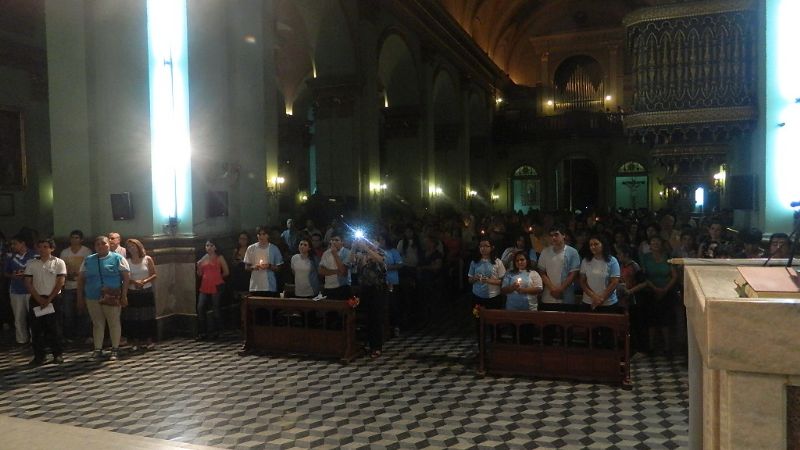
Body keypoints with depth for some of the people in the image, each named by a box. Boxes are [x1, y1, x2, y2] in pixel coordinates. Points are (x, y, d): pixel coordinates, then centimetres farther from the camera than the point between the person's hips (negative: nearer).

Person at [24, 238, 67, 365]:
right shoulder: (31, 263, 6)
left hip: (53, 299, -3)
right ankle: (38, 356, 11)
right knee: (36, 328, 3)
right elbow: (28, 283, 3)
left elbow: (60, 283, -5)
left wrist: (49, 299, -9)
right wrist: (39, 299, -7)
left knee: (53, 327, 0)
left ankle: (58, 354, 9)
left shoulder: (58, 263, -2)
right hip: (36, 299, 3)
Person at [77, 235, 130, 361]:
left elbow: (126, 277, -3)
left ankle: (115, 349, 12)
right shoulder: (88, 260, 12)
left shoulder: (117, 258, 0)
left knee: (114, 323, 3)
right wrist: (80, 297, 10)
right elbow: (81, 279, 15)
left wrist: (124, 295, -8)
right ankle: (98, 349, 17)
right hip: (92, 298, 3)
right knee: (97, 324, 9)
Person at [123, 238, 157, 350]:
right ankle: (135, 341, 10)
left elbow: (154, 275, -1)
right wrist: (134, 282, -17)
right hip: (132, 293, 1)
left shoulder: (147, 259, 0)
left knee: (148, 317, 1)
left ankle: (149, 341, 8)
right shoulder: (127, 262, 2)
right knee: (133, 318, 1)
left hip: (147, 292, -1)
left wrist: (145, 281, -17)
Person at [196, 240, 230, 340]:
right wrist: (198, 266, -1)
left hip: (216, 286, -5)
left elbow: (226, 272, 1)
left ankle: (215, 331, 13)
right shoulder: (203, 259, 14)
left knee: (215, 309, 2)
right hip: (205, 287, 5)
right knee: (200, 308, -3)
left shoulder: (219, 258, 1)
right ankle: (202, 332, 4)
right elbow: (200, 274, 17)